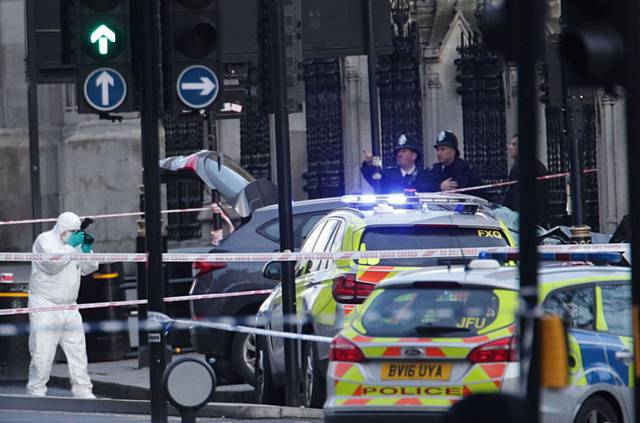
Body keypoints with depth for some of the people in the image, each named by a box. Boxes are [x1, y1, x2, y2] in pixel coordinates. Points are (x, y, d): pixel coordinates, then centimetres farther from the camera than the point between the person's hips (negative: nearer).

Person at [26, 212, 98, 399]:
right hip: (45, 306, -7)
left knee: (78, 349, 4)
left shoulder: (73, 243, 16)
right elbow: (53, 262, -24)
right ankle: (36, 390, -1)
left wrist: (86, 249, 0)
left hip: (68, 306, 7)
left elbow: (88, 268, 16)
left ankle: (83, 390, 6)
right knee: (43, 351, -8)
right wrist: (70, 246, -18)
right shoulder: (45, 240, -7)